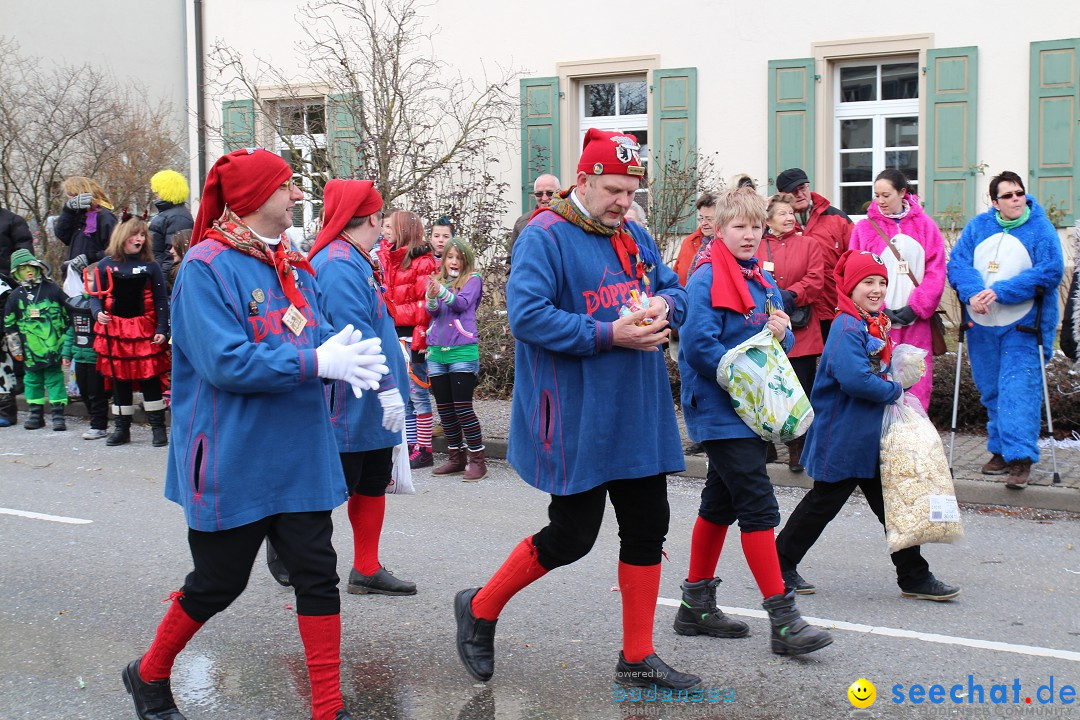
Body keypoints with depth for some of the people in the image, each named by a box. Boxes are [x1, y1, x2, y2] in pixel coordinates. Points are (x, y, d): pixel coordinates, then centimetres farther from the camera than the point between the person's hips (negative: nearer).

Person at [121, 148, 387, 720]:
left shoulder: (294, 268, 9)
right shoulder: (207, 267, -14)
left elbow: (315, 335, 12)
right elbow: (225, 362, -23)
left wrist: (342, 353, -11)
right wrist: (316, 362, -23)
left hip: (298, 455, 7)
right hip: (233, 461, -6)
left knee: (317, 576, 5)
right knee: (216, 584, 8)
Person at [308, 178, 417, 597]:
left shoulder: (356, 260, 15)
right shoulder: (338, 264, -18)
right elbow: (354, 332, -25)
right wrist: (386, 386, -26)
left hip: (373, 406, 11)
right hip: (349, 404, -11)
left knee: (373, 485, 14)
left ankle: (367, 570, 22)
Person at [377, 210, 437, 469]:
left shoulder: (423, 262, -8)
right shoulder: (390, 258, 16)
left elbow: (425, 304, -13)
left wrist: (419, 340, -17)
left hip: (411, 336, -8)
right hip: (394, 337, 8)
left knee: (418, 393, -4)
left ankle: (424, 450, 1)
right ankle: (410, 446, 16)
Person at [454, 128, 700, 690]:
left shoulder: (635, 238, 12)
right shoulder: (545, 236, -12)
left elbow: (675, 291, 19)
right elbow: (527, 315, -22)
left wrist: (663, 306, -6)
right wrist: (609, 335, -24)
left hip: (638, 417, 8)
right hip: (576, 422, -8)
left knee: (647, 530, 9)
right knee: (572, 536, -1)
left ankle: (638, 658, 21)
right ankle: (480, 609, 22)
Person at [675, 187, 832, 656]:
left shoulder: (763, 281, 13)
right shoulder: (707, 280, -12)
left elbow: (784, 344, 15)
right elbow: (699, 346, -20)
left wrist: (780, 334, -8)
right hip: (721, 410, -9)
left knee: (720, 503, 15)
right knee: (759, 508, -11)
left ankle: (697, 605, 27)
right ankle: (783, 621, -9)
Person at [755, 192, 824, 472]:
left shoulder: (809, 244, 6)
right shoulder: (757, 247, 5)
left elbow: (815, 280, -3)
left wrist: (790, 295, -16)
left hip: (801, 331, 0)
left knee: (801, 388, 1)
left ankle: (798, 448, 11)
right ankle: (766, 444, 19)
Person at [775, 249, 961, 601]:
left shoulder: (878, 325, 12)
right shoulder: (847, 326, -18)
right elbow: (855, 378, -30)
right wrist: (894, 391, -15)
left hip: (872, 436, 9)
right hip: (842, 437, -9)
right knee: (823, 502, 3)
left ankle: (915, 577, 18)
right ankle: (780, 563, 18)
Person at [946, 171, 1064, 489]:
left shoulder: (1040, 229, -4)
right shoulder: (977, 227, 8)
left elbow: (1050, 271, -14)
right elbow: (956, 262, 0)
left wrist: (1000, 291, -19)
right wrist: (973, 292, -20)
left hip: (1023, 326, -4)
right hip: (981, 325, 4)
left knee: (1018, 389, -13)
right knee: (991, 391, 11)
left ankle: (1020, 458, -14)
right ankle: (1001, 450, 22)